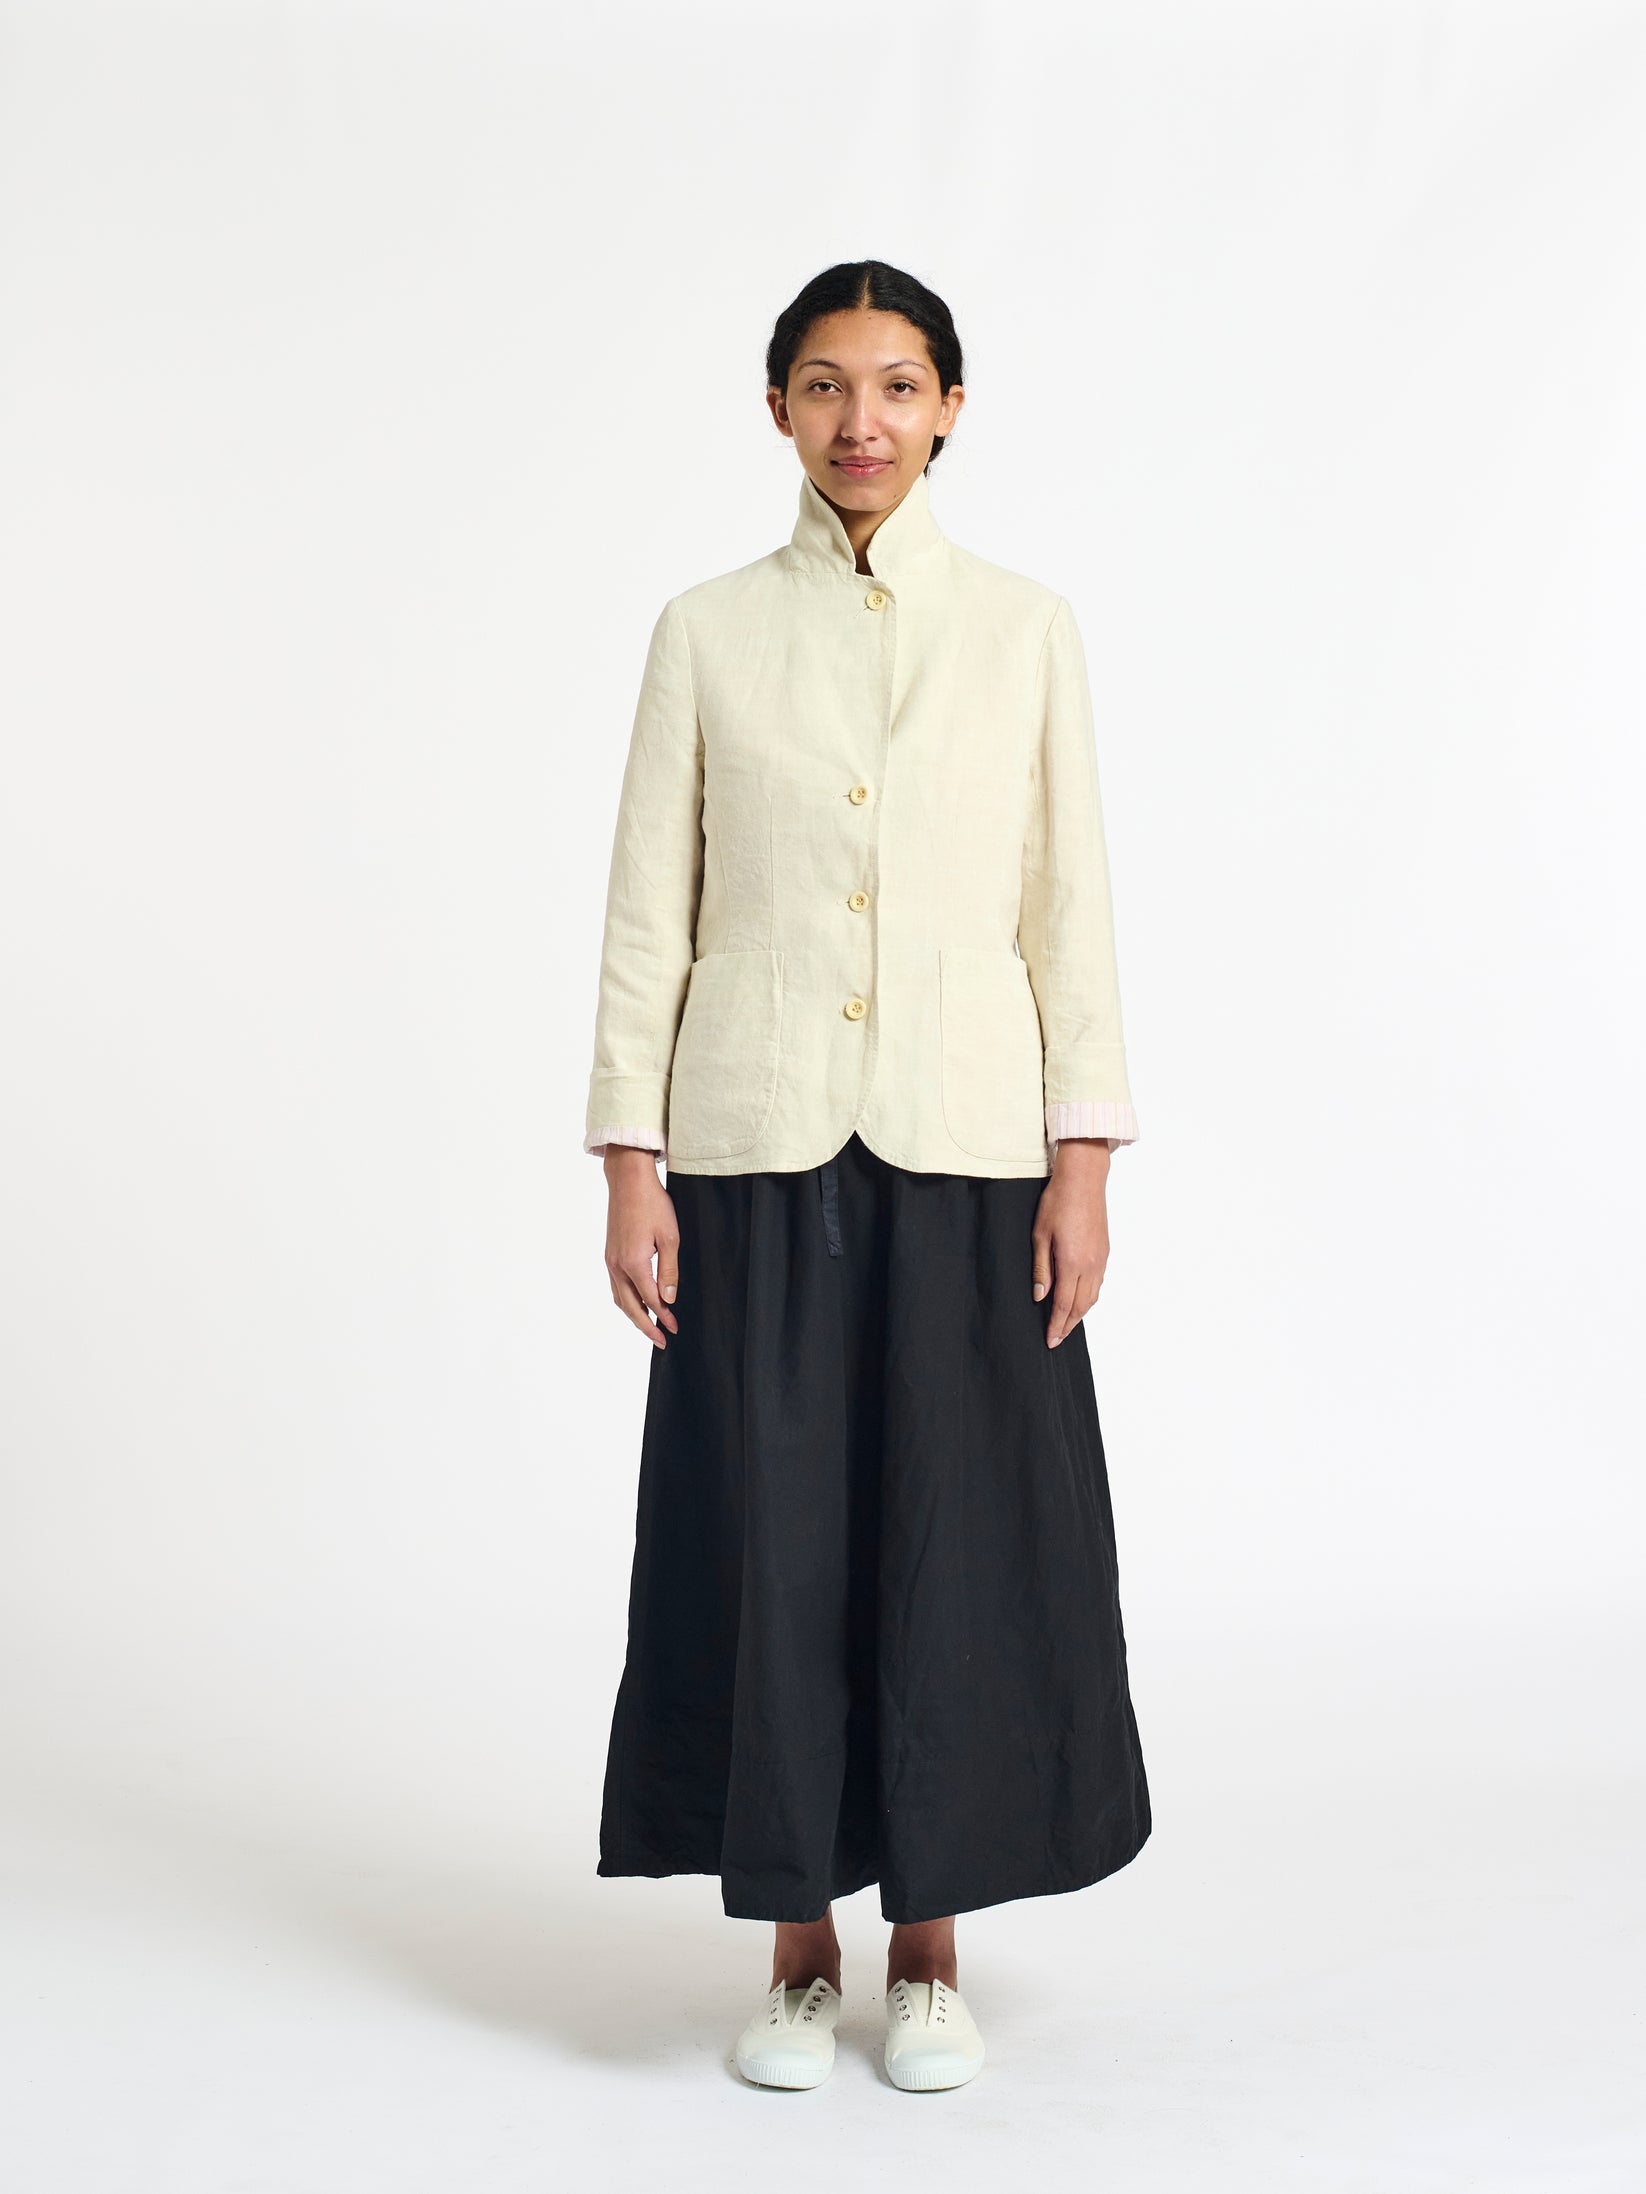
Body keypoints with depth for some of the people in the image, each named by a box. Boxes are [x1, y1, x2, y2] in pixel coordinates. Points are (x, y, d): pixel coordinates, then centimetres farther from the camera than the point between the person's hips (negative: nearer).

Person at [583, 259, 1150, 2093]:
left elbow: (1069, 906, 4)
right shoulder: (707, 633, 5)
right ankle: (797, 1947, 19)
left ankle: (930, 1946, 19)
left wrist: (1083, 1160, -2)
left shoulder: (1026, 630, 6)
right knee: (768, 1536, 3)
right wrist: (629, 1161, -2)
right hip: (759, 1149, 0)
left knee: (959, 1534, 3)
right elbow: (647, 911, 4)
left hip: (964, 1147, 0)